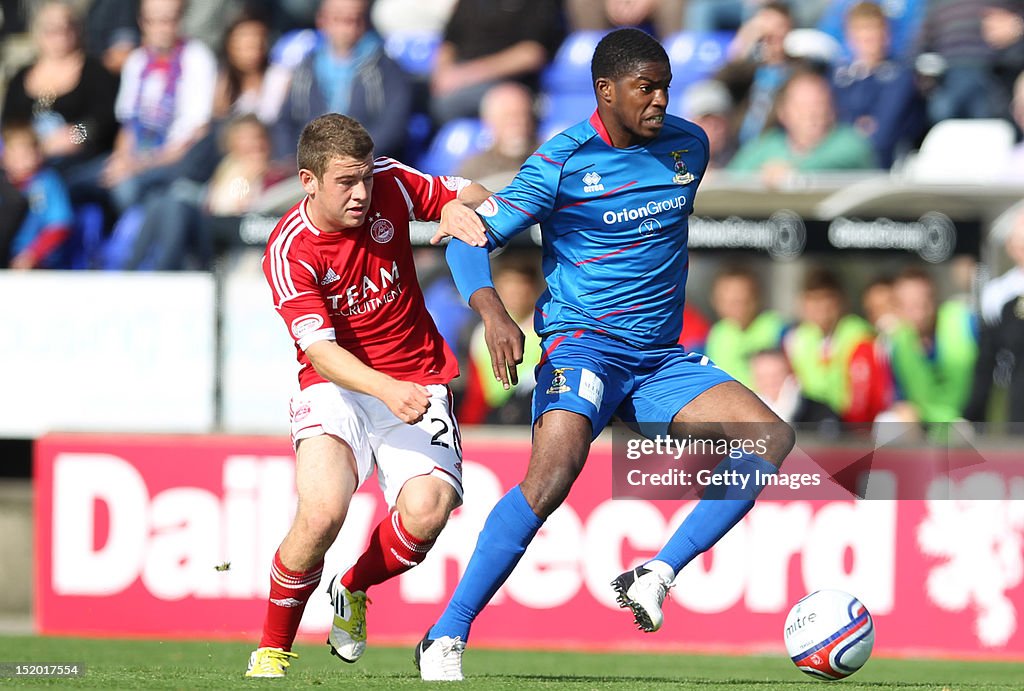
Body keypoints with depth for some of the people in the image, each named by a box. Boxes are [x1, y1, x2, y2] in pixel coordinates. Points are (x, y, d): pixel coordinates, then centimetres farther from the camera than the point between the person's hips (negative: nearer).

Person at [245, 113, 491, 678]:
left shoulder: (391, 183, -5)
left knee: (427, 511, -22)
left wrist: (459, 207, -15)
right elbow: (320, 350, -24)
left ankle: (352, 591, 13)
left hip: (416, 385, 3)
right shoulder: (289, 252, -16)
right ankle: (271, 650, -4)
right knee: (322, 511, -29)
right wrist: (386, 390, -42)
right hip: (335, 388, -3)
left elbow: (474, 196, 11)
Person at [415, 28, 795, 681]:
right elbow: (471, 236, -12)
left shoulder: (688, 146, 7)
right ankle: (445, 638, -24)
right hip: (583, 342, -6)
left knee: (772, 437, -14)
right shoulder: (564, 160, -9)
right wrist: (492, 310, -29)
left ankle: (657, 576, -14)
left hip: (662, 357, 6)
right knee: (555, 470, -30)